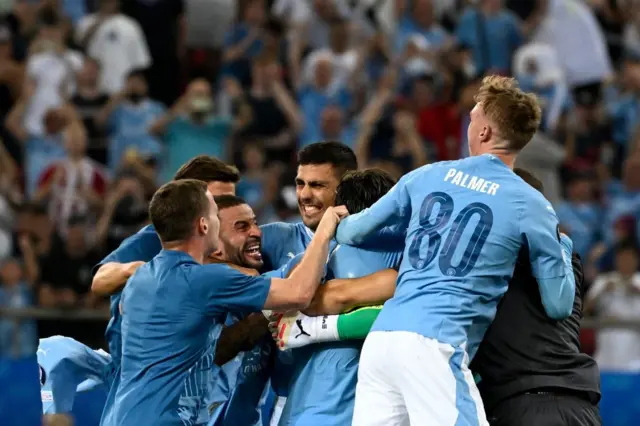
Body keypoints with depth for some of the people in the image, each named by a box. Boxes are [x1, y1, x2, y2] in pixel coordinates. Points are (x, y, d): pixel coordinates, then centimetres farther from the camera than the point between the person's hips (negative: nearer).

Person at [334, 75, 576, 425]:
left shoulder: (426, 176, 15)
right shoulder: (531, 206, 3)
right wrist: (562, 244, 29)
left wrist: (336, 224, 49)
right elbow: (559, 305, 9)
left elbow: (352, 232, 24)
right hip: (434, 344, -5)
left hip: (381, 337, 5)